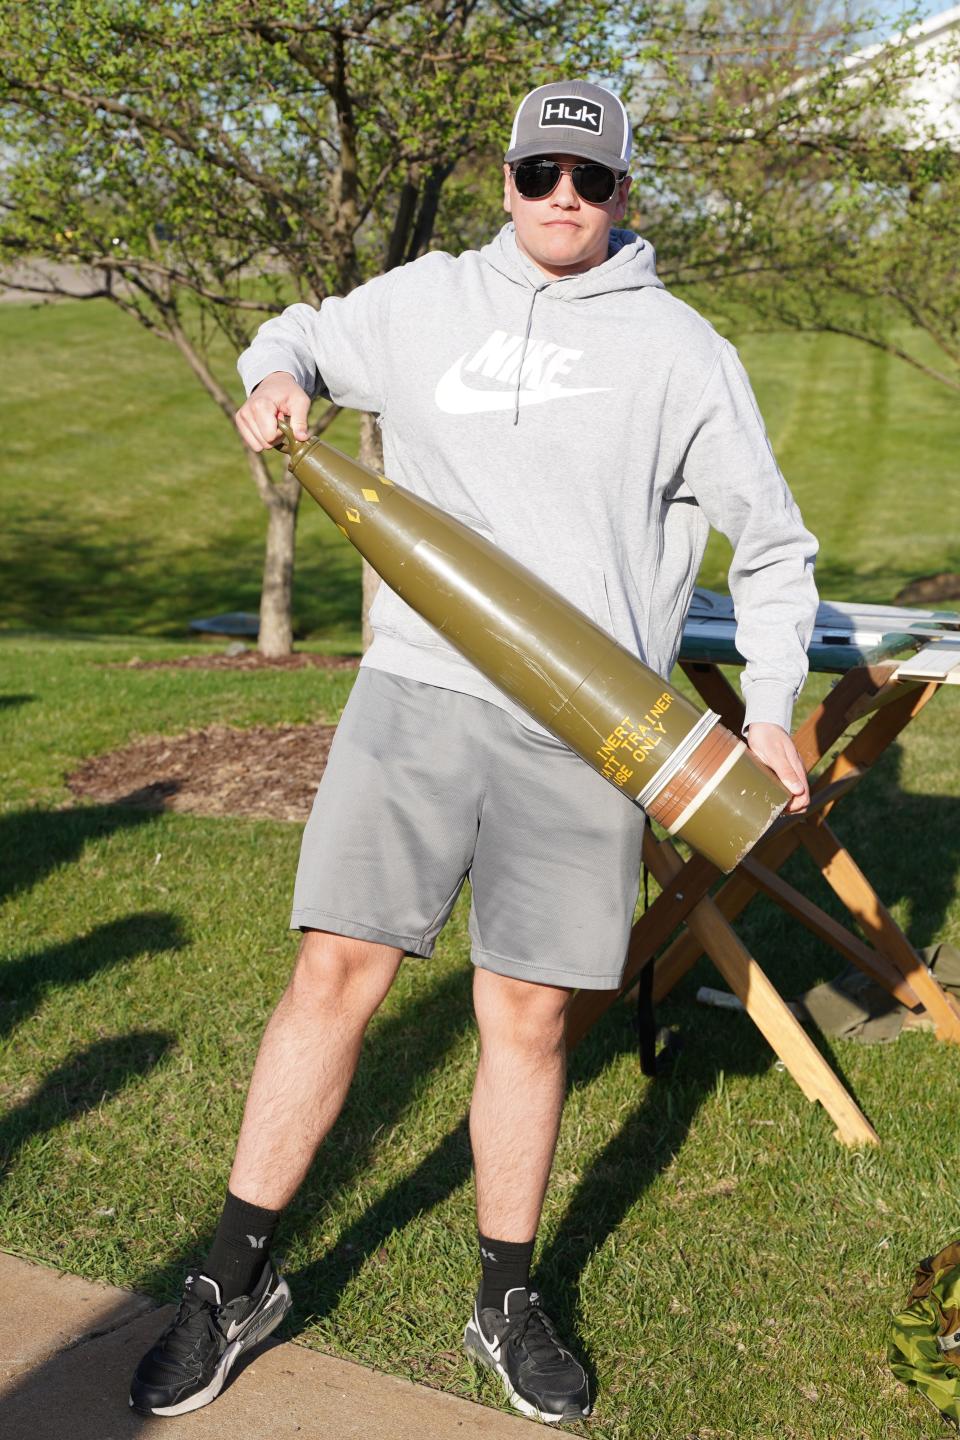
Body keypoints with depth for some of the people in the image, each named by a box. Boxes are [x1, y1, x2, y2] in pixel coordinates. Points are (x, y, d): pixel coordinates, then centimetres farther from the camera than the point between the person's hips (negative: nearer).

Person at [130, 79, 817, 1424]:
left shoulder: (680, 349, 9)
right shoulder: (425, 302, 13)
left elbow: (773, 547, 13)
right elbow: (300, 334, 31)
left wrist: (769, 712, 3)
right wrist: (277, 376, 7)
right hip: (416, 693, 1)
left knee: (529, 1014, 4)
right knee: (335, 973, -3)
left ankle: (508, 1304, 24)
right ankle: (238, 1278, 14)